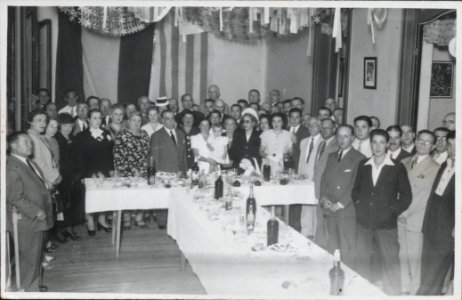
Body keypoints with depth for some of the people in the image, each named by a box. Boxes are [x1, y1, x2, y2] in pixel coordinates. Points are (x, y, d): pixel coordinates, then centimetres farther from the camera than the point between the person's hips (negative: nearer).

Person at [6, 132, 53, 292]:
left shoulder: (28, 162, 13)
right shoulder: (12, 167, -18)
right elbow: (16, 197, -22)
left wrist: (47, 189, 10)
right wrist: (36, 212, -22)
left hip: (37, 219, 10)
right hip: (26, 221, -10)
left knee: (36, 255, 19)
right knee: (29, 258, 1)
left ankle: (34, 285, 33)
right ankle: (28, 290, 15)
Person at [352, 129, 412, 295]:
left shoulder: (397, 168, -2)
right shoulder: (363, 165, 8)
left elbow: (406, 195, 2)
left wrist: (392, 210, -7)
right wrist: (358, 204, 5)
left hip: (386, 224, -3)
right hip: (363, 222, 3)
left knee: (389, 263, 0)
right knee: (361, 262, 12)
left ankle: (393, 294, 14)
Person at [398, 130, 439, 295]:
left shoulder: (434, 168, -7)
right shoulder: (404, 162, 10)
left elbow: (425, 196, -12)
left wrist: (407, 213, -13)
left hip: (416, 218, -4)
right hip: (400, 216, 4)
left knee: (414, 257, 3)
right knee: (402, 255, 12)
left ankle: (414, 290, 20)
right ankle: (404, 288, 26)